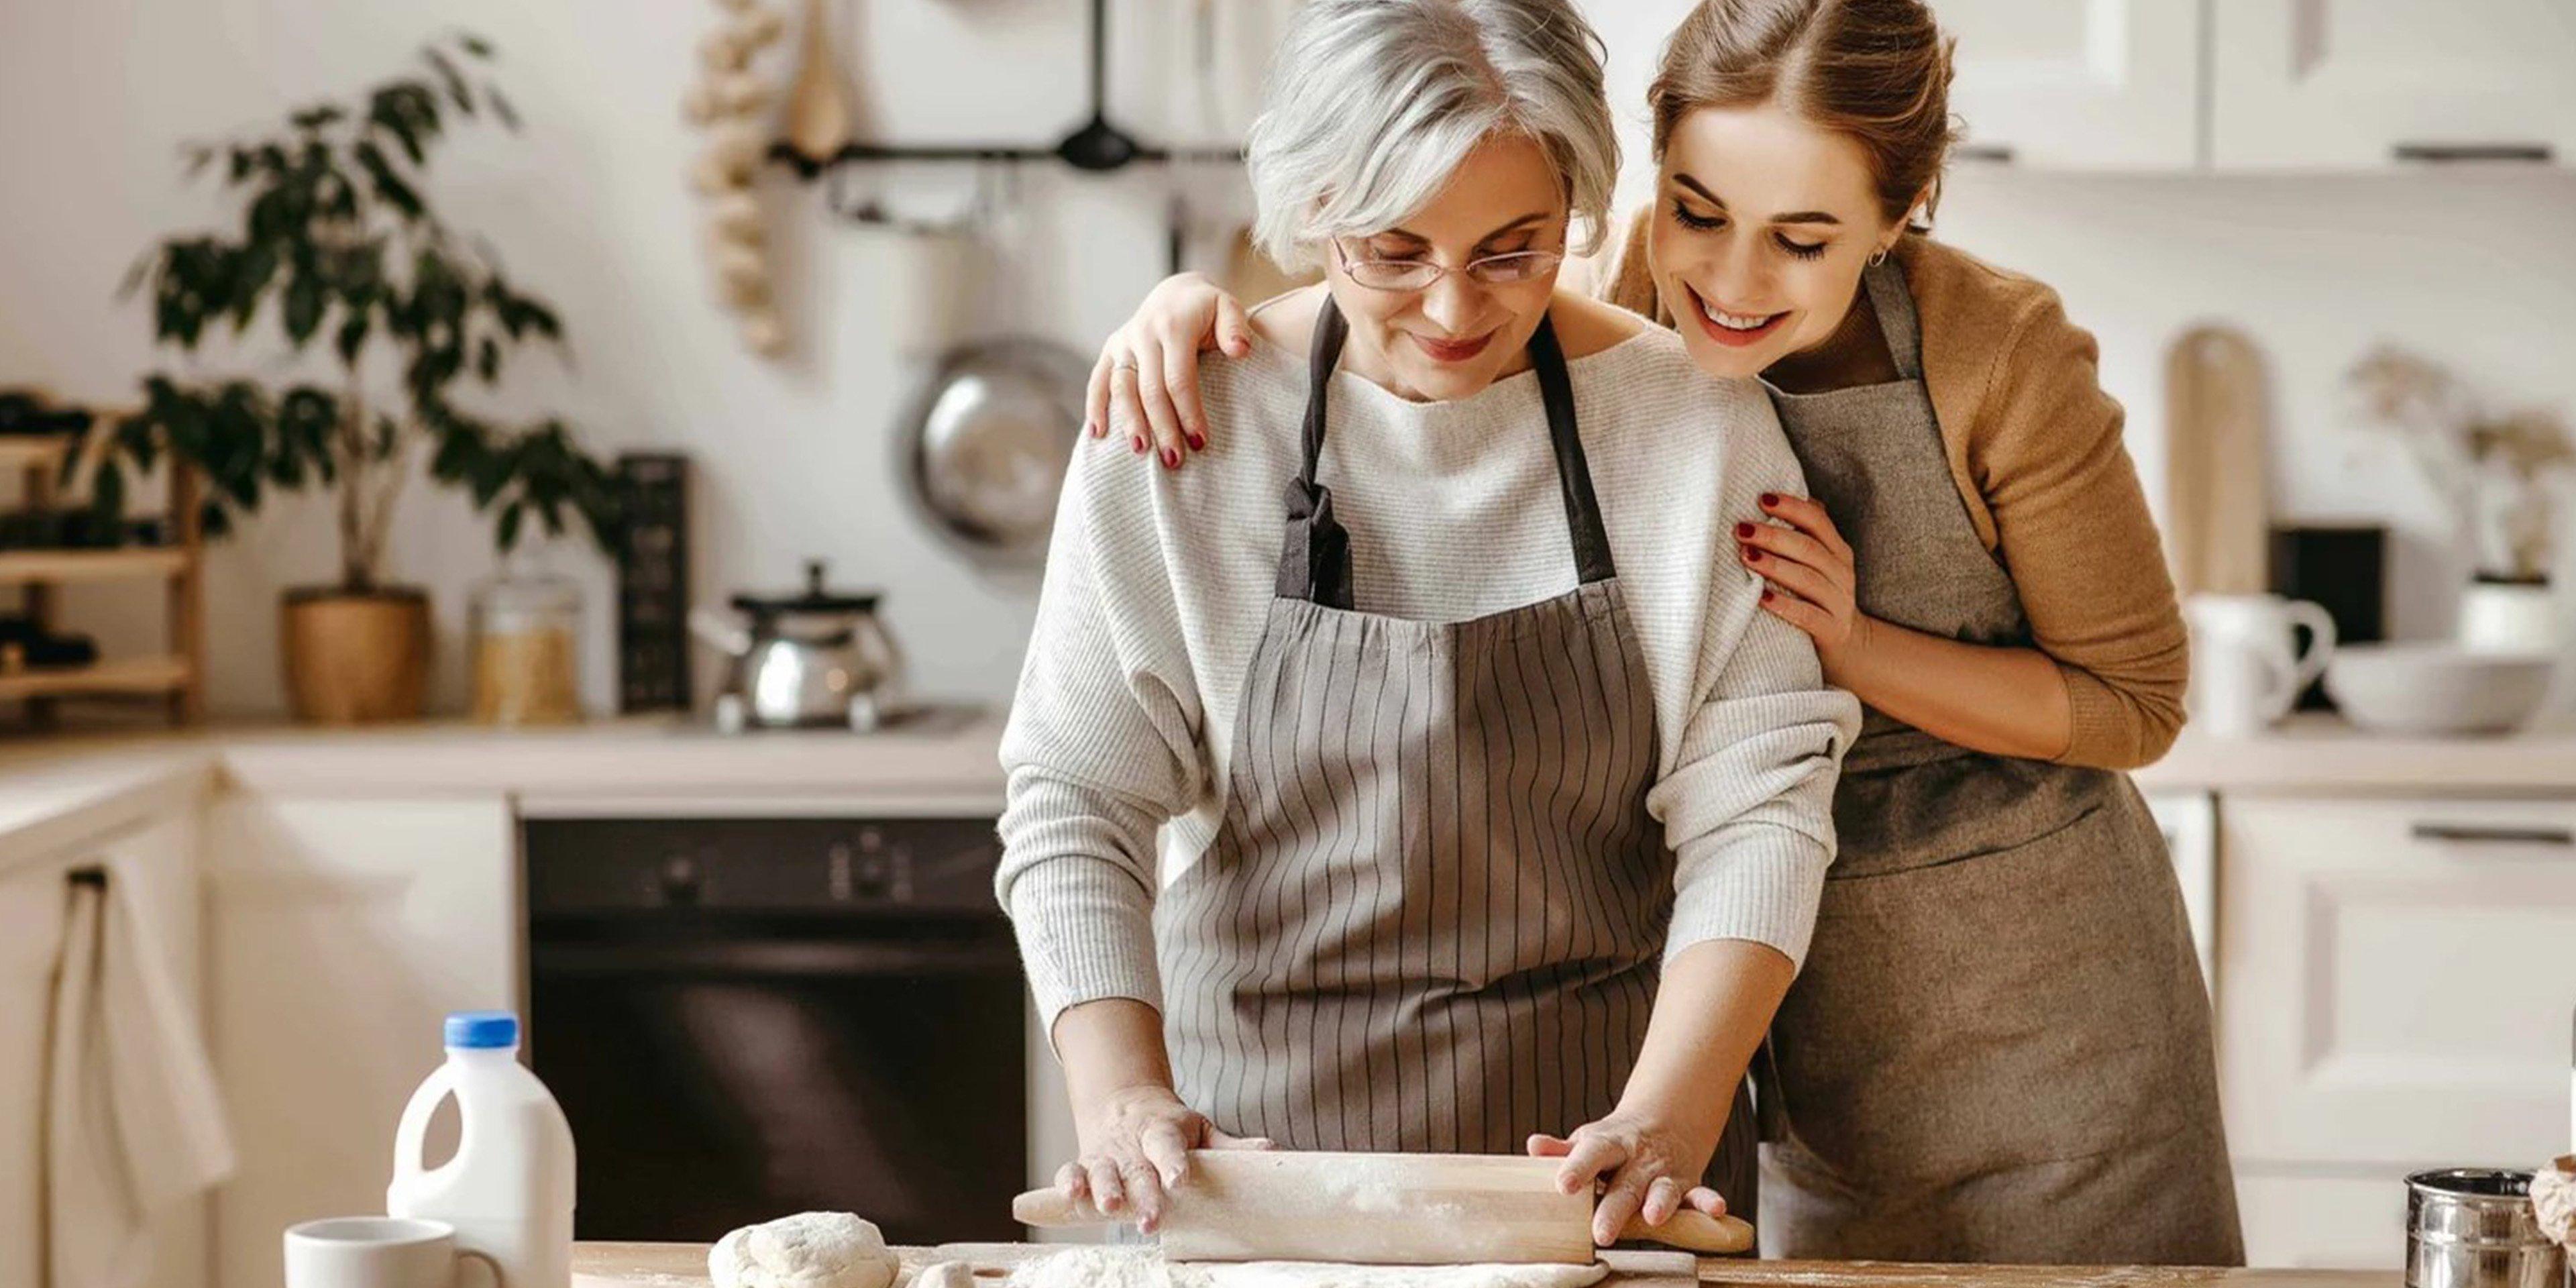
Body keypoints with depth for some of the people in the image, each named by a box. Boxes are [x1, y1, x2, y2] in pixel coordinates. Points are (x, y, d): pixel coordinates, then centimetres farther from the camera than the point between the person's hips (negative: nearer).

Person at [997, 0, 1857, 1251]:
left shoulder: (1694, 419, -8)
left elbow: (1752, 805, -10)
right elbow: (1075, 802, -8)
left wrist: (1665, 1120, -22)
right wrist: (1121, 1098, -22)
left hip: (1601, 1129, 0)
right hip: (1264, 1123, 0)